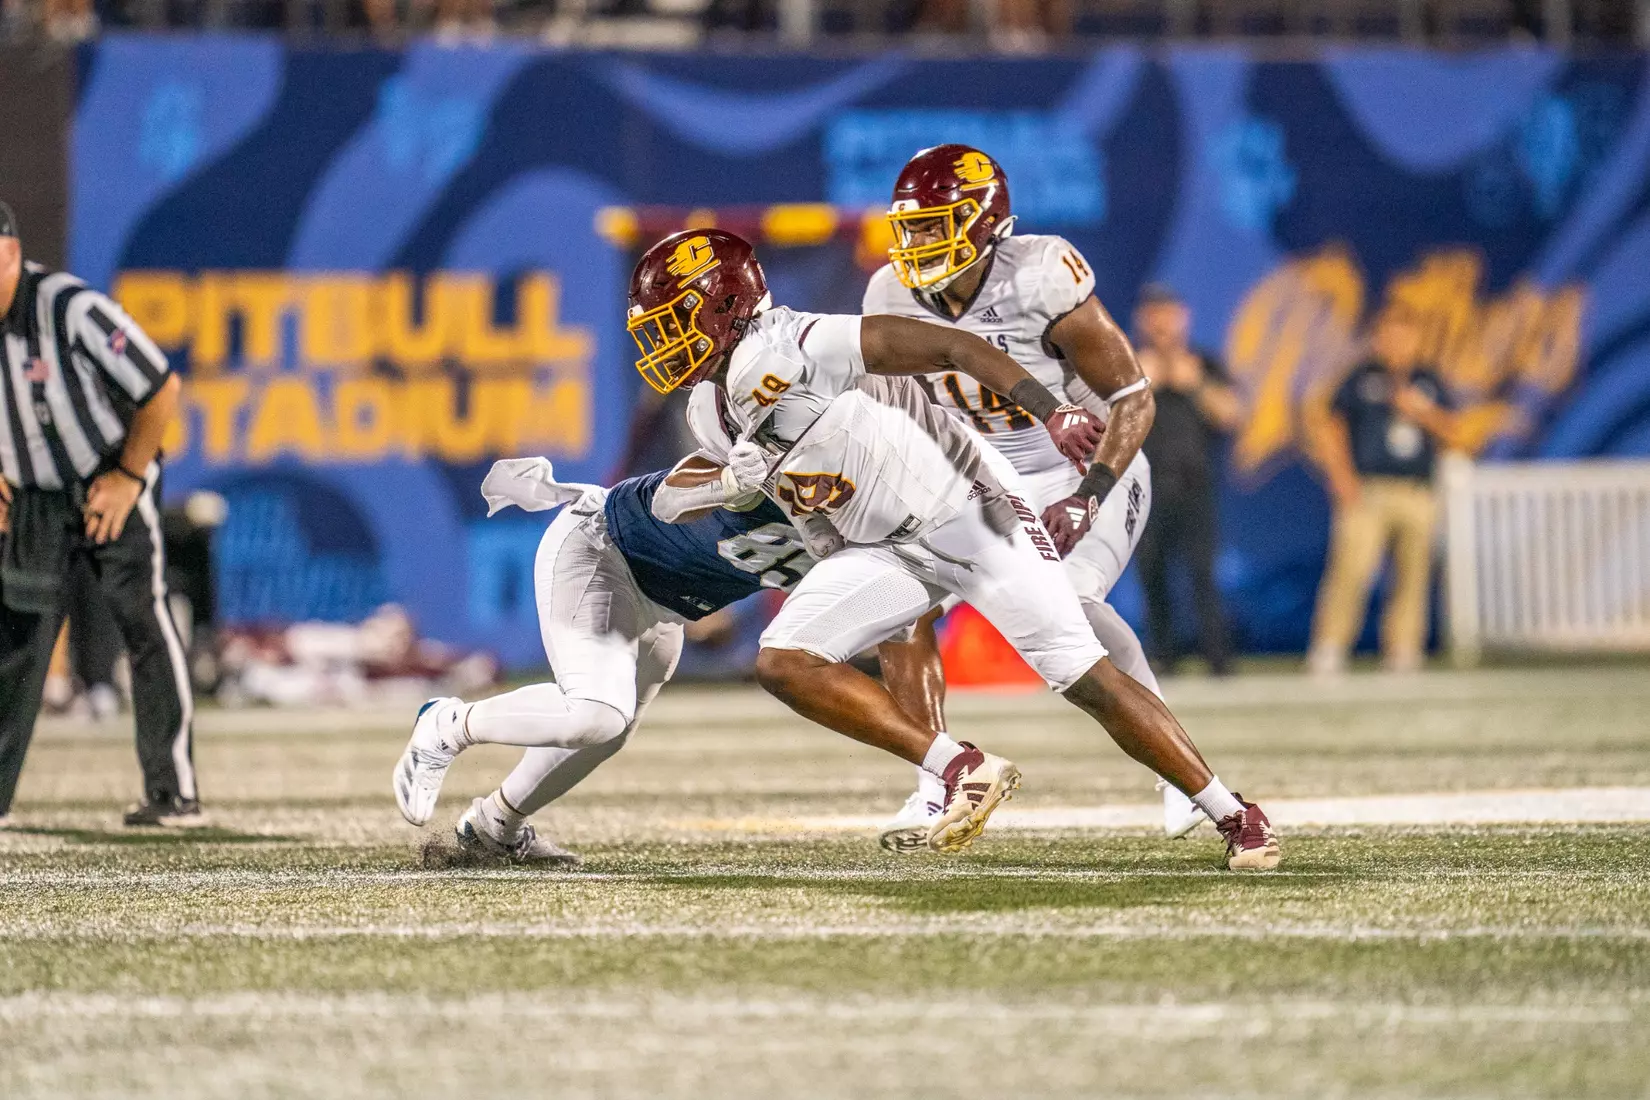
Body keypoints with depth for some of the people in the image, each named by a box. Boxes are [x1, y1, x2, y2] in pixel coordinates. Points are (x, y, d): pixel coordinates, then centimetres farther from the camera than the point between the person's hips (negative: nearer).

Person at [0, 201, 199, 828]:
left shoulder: (73, 310, -27)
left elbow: (162, 389, -19)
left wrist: (128, 476, -14)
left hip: (115, 493, -5)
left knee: (145, 627, -12)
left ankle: (175, 793, -12)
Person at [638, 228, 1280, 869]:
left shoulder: (781, 351, -23)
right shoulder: (712, 408, 4)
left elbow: (952, 346, -24)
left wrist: (1051, 413, -30)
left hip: (960, 508, -8)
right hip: (881, 549, 8)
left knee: (1085, 678, -9)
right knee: (783, 664, -13)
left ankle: (1235, 817, 2)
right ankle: (962, 769, -10)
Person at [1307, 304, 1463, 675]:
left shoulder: (1428, 383, 15)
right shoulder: (1360, 380, 6)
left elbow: (1453, 434, 12)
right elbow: (1329, 432, 4)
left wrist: (1421, 411, -4)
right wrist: (1342, 478, -7)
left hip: (1418, 495, 4)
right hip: (1367, 489, -4)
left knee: (1412, 575, 1)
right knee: (1351, 568, -14)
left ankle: (1401, 653, 5)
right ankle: (1328, 651, -14)